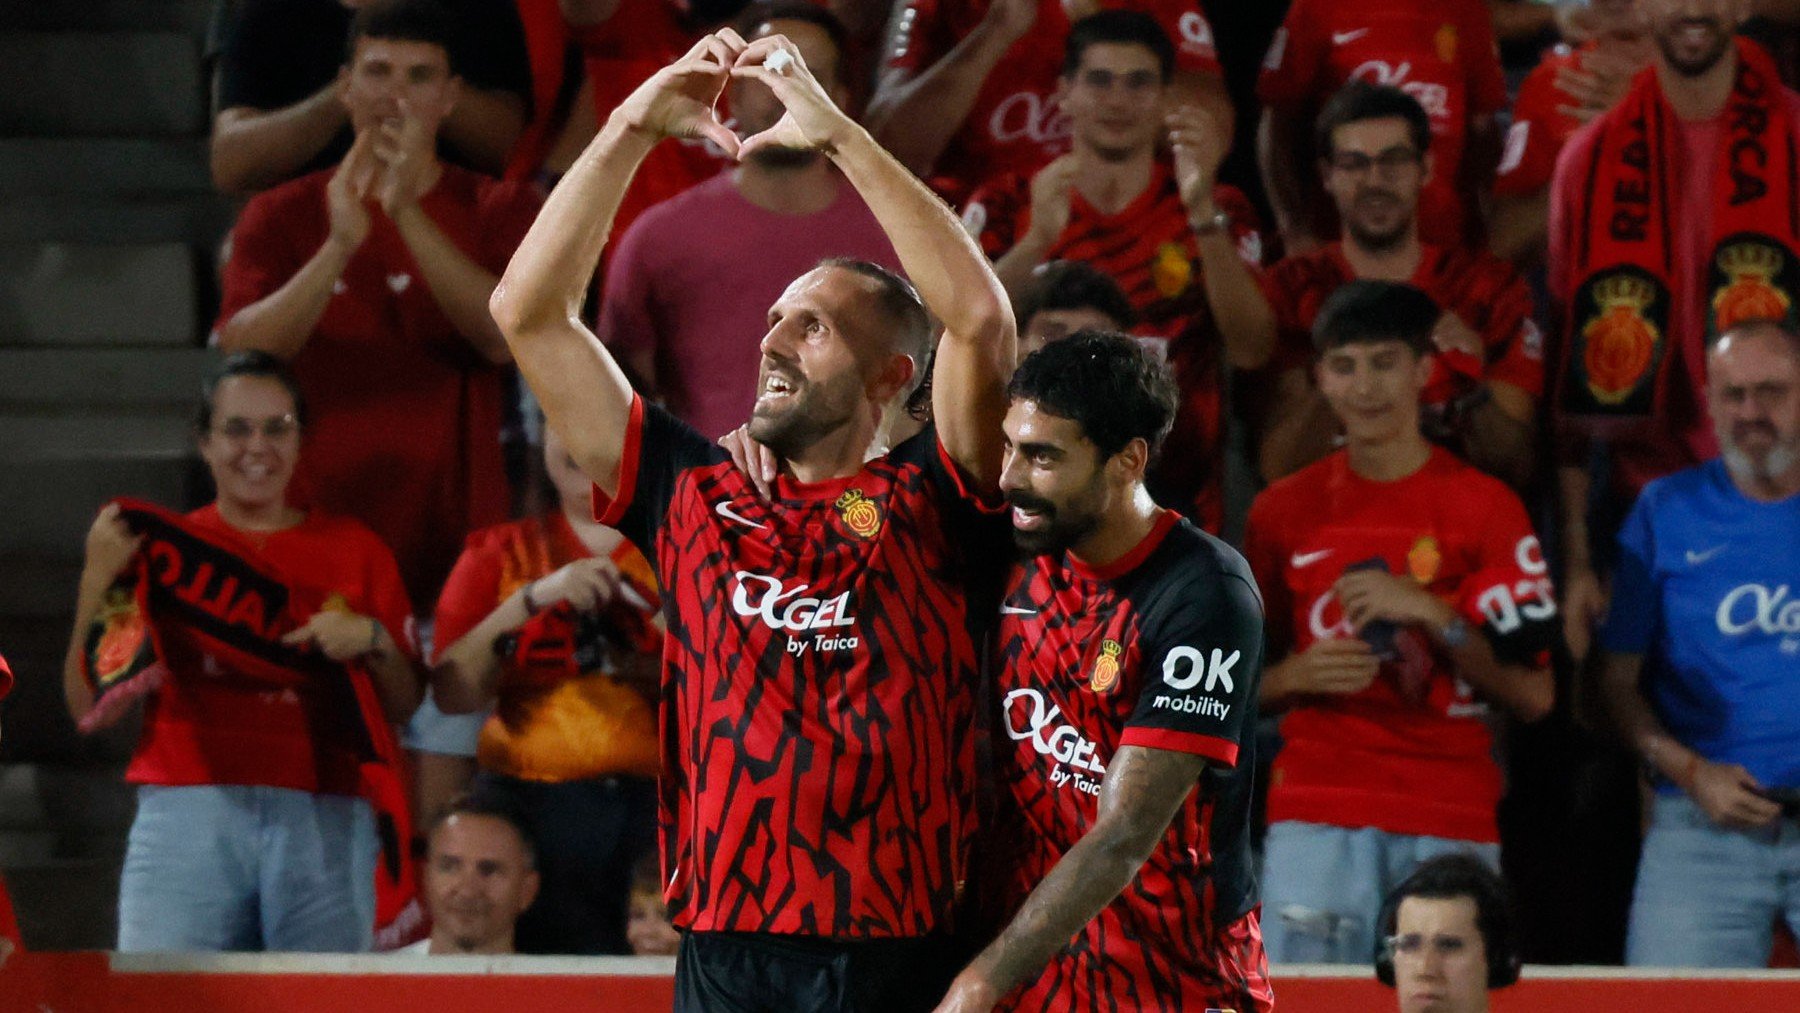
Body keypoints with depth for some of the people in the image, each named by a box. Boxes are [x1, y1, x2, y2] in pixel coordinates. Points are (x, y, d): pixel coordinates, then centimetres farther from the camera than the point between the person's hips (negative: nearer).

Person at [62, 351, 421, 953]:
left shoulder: (355, 552, 16)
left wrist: (372, 641, -3)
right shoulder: (161, 548, 12)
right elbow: (91, 709, 6)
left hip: (324, 820, 1)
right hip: (185, 812, -1)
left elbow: (407, 709, 15)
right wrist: (98, 581, -3)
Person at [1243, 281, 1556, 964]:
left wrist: (1432, 616, -10)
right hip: (1316, 822, 1)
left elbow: (1534, 697, 1)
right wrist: (1296, 676, -3)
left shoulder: (1485, 506, 6)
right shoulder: (1283, 510, 12)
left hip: (1452, 829, -1)